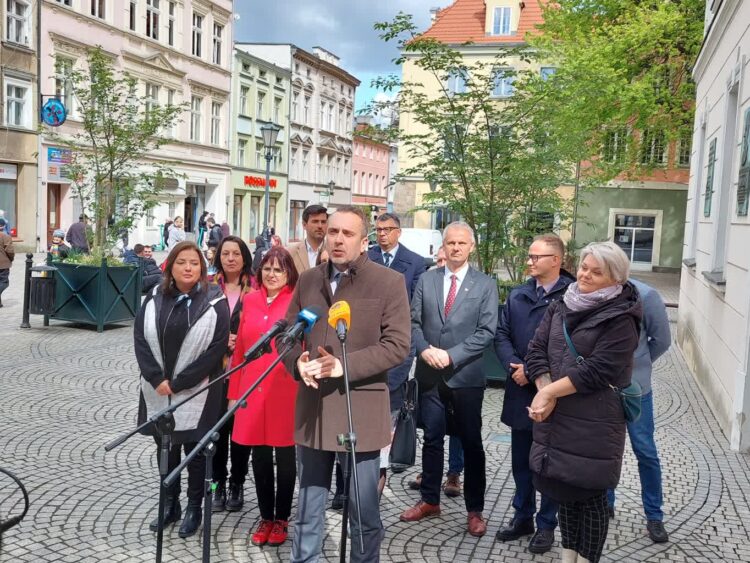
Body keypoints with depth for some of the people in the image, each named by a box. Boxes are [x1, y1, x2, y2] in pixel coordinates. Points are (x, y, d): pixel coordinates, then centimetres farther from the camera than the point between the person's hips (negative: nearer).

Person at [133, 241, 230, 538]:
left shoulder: (214, 302, -9)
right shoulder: (155, 298, 3)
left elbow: (217, 348, -13)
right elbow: (141, 339, 1)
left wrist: (178, 383, -13)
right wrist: (157, 380, -11)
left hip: (196, 393, -4)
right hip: (158, 389, 4)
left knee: (194, 450, 6)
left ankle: (194, 508, 20)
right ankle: (170, 503, 29)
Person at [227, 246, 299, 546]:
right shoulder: (250, 300, 7)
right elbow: (240, 349, 10)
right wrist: (234, 391, 9)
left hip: (286, 391, -4)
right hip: (253, 391, 4)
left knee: (285, 455, 9)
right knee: (259, 455, 11)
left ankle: (281, 518, 24)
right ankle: (265, 517, 26)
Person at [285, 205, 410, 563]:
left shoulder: (389, 282, -5)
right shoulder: (307, 280, 9)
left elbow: (397, 345, -10)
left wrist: (346, 365, -20)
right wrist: (298, 362, -8)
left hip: (360, 410, -4)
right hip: (313, 408, 4)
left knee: (364, 511, 10)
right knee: (308, 508, 17)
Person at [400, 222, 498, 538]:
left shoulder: (485, 285, -1)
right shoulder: (425, 280, 7)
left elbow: (486, 331, -8)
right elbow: (414, 322, 4)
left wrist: (451, 355, -16)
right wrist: (425, 349, -14)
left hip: (466, 375, -2)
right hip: (429, 374, 2)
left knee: (471, 442, 7)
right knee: (432, 438, 12)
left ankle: (475, 509, 19)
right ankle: (429, 500, 27)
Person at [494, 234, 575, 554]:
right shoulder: (517, 295, 10)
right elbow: (501, 334, 6)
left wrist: (531, 369, -16)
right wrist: (512, 366, -11)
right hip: (520, 391, 6)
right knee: (521, 459, 16)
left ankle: (547, 524, 23)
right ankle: (522, 516, 31)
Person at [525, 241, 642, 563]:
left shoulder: (621, 319, -10)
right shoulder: (561, 307, 10)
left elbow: (598, 370, -18)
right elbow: (537, 349, 2)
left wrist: (550, 392, -15)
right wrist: (544, 393, -14)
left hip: (594, 422, -6)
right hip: (555, 417, 6)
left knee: (591, 495, 4)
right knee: (565, 488, 17)